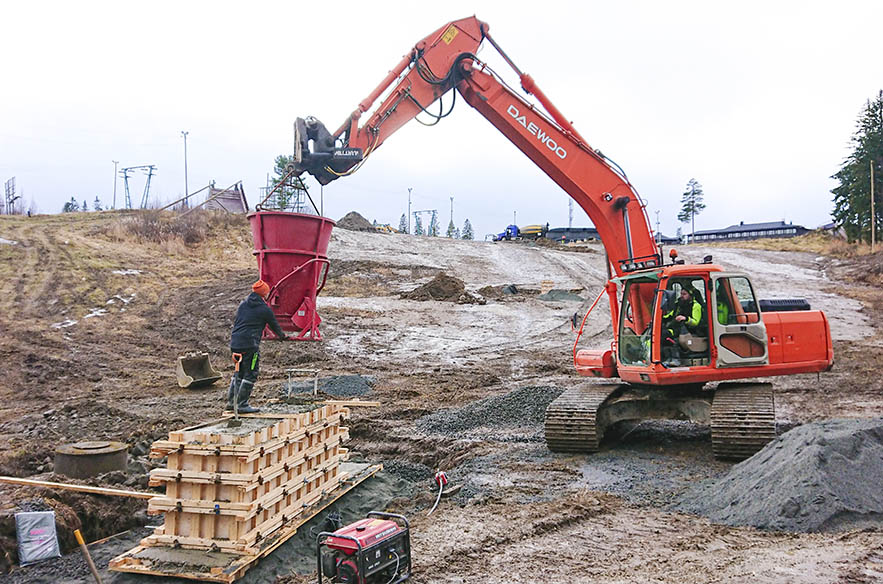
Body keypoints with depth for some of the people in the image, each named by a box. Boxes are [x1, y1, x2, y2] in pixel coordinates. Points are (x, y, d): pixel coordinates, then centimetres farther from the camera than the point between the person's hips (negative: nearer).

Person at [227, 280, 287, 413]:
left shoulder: (243, 304, 14)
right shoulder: (264, 309, -4)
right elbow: (274, 325, 10)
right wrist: (282, 335, 29)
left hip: (235, 343, 7)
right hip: (249, 345, -7)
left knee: (239, 372, 19)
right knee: (250, 374, 0)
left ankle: (231, 401, 21)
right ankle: (242, 405, 0)